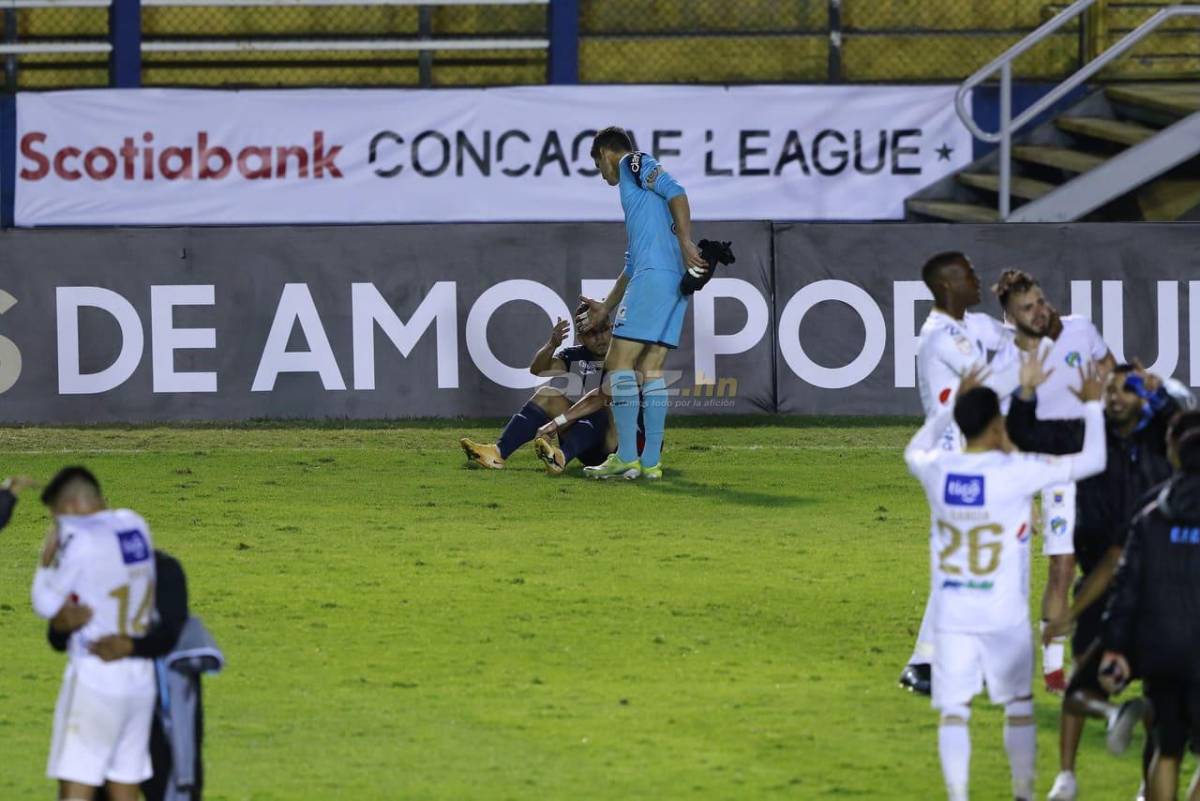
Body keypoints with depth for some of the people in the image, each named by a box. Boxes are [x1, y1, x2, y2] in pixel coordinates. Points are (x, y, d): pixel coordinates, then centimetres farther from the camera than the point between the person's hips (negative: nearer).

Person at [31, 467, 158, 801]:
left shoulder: (80, 539, -13)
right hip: (141, 679, 7)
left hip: (94, 677, -7)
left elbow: (46, 606, -5)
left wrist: (46, 558, 8)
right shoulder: (136, 525, 6)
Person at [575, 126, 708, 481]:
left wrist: (685, 241, -21)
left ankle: (626, 457, -11)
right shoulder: (635, 188, 32)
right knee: (650, 369, 8)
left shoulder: (632, 163, 5)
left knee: (619, 362, -8)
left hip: (655, 276, -9)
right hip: (675, 281, 9)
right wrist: (606, 308, 38)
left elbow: (676, 192, -13)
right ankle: (651, 462, 4)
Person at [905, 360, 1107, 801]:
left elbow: (916, 450, 25)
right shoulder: (1016, 471, -13)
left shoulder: (937, 469, -3)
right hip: (1005, 616, -2)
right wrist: (1092, 406, 11)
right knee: (1019, 706, 14)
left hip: (950, 615, 2)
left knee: (953, 711, 2)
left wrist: (954, 403, 31)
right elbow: (1092, 461, -3)